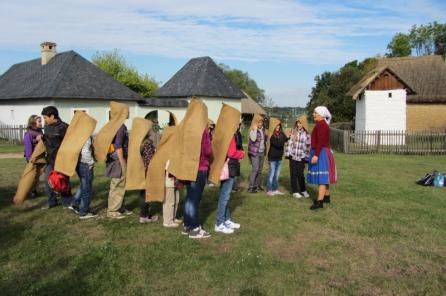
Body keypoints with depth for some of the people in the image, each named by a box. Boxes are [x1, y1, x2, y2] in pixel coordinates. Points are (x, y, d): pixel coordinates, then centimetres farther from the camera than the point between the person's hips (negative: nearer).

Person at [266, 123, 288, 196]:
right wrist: (286, 139, -29)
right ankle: (269, 190, 6)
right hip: (273, 158, -6)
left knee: (277, 175, 12)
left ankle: (275, 190, 21)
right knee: (271, 174, -2)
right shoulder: (273, 137, -12)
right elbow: (278, 144, -25)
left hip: (279, 158, 6)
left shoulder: (282, 135, 4)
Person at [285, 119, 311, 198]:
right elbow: (289, 143, 2)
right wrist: (288, 154, -3)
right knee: (293, 174, 4)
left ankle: (303, 190, 22)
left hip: (301, 157, -1)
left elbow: (308, 146, 3)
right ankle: (295, 192, 14)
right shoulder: (292, 132, 2)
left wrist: (306, 158, 1)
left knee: (300, 174, 2)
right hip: (293, 156, 1)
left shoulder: (306, 134, 1)